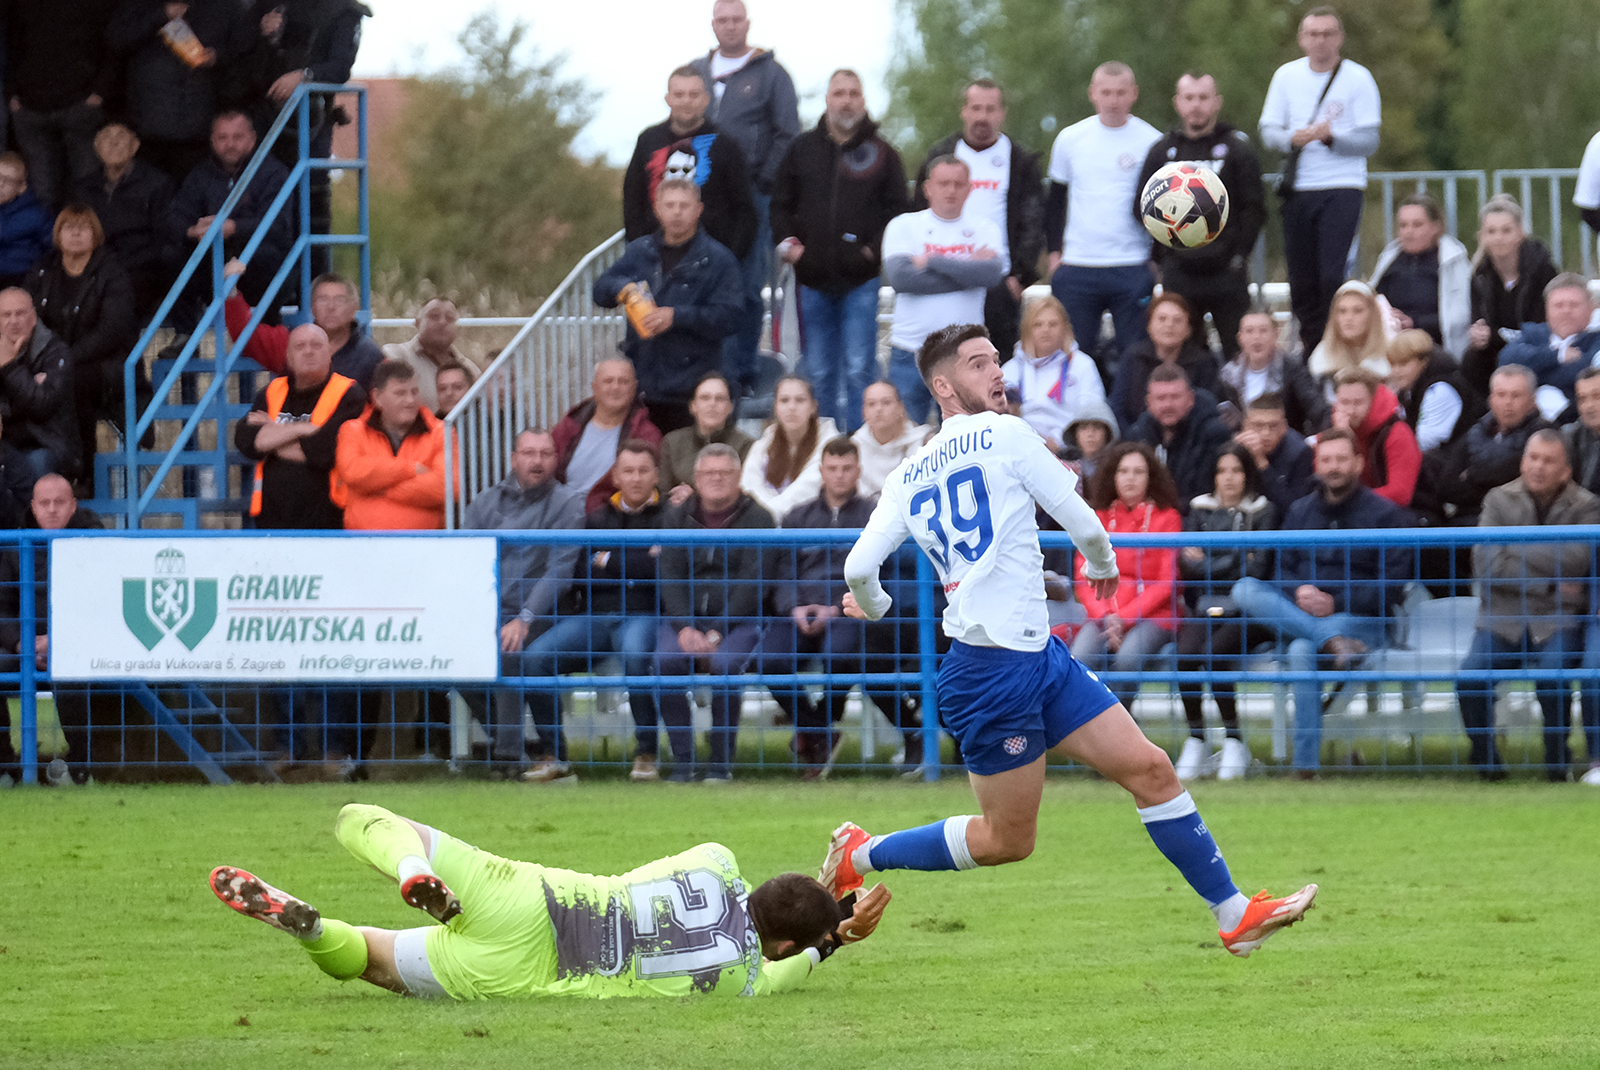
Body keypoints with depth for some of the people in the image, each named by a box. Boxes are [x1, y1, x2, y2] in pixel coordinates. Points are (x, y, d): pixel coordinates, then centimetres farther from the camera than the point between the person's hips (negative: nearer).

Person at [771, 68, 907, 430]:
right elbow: (780, 204, 16)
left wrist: (875, 249, -8)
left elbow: (898, 211, 4)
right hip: (813, 278, 3)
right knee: (820, 374, 7)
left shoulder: (881, 153, 4)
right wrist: (787, 241, 1)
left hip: (861, 280, -3)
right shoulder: (803, 149, 10)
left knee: (859, 372, -7)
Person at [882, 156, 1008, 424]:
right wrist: (966, 272, -9)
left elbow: (993, 273, -12)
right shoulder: (903, 226, 5)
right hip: (909, 352, 0)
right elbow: (899, 277, -12)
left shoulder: (985, 231, 9)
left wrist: (931, 261, -9)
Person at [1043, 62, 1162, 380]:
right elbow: (1055, 200, 16)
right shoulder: (1070, 139, 7)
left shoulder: (1151, 142, 0)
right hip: (1075, 268, 2)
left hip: (1133, 270, -2)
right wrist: (1054, 252, 8)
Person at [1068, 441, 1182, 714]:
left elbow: (1166, 582, 0)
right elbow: (1084, 578, 9)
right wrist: (1104, 617, -10)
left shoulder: (1166, 518, 6)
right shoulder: (1098, 518, 14)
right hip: (1102, 613, 2)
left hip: (1151, 614, -2)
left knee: (1128, 659, -34)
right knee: (1080, 660, -30)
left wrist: (1124, 618, -11)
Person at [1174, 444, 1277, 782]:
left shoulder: (1263, 512, 7)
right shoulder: (1200, 510, 17)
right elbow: (1187, 563, 6)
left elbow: (1257, 570, -4)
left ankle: (1234, 742, -19)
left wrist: (1208, 562, -3)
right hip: (1204, 607, 3)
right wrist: (1234, 561, -6)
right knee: (1185, 654, -28)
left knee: (1214, 652, -31)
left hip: (1245, 612, -3)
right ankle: (1195, 740, -18)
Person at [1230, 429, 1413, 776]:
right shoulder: (1300, 511, 17)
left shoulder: (1385, 514, 1)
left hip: (1360, 619, -5)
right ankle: (1330, 641, -37)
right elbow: (1283, 569, 14)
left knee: (1303, 650, -36)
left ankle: (1306, 762, -31)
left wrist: (1336, 602, -15)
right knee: (1244, 589, -20)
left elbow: (1391, 586, -6)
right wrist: (1298, 593, -11)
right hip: (1302, 614, 5)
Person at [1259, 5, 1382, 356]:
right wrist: (1292, 138, -15)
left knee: (1333, 277, -15)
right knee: (1301, 280, 5)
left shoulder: (1358, 78, -1)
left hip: (1342, 188, -4)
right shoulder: (1287, 76, 9)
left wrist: (1331, 136, -23)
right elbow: (1268, 131, 7)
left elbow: (1370, 141, -5)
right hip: (1297, 191, 4)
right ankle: (1311, 350, 18)